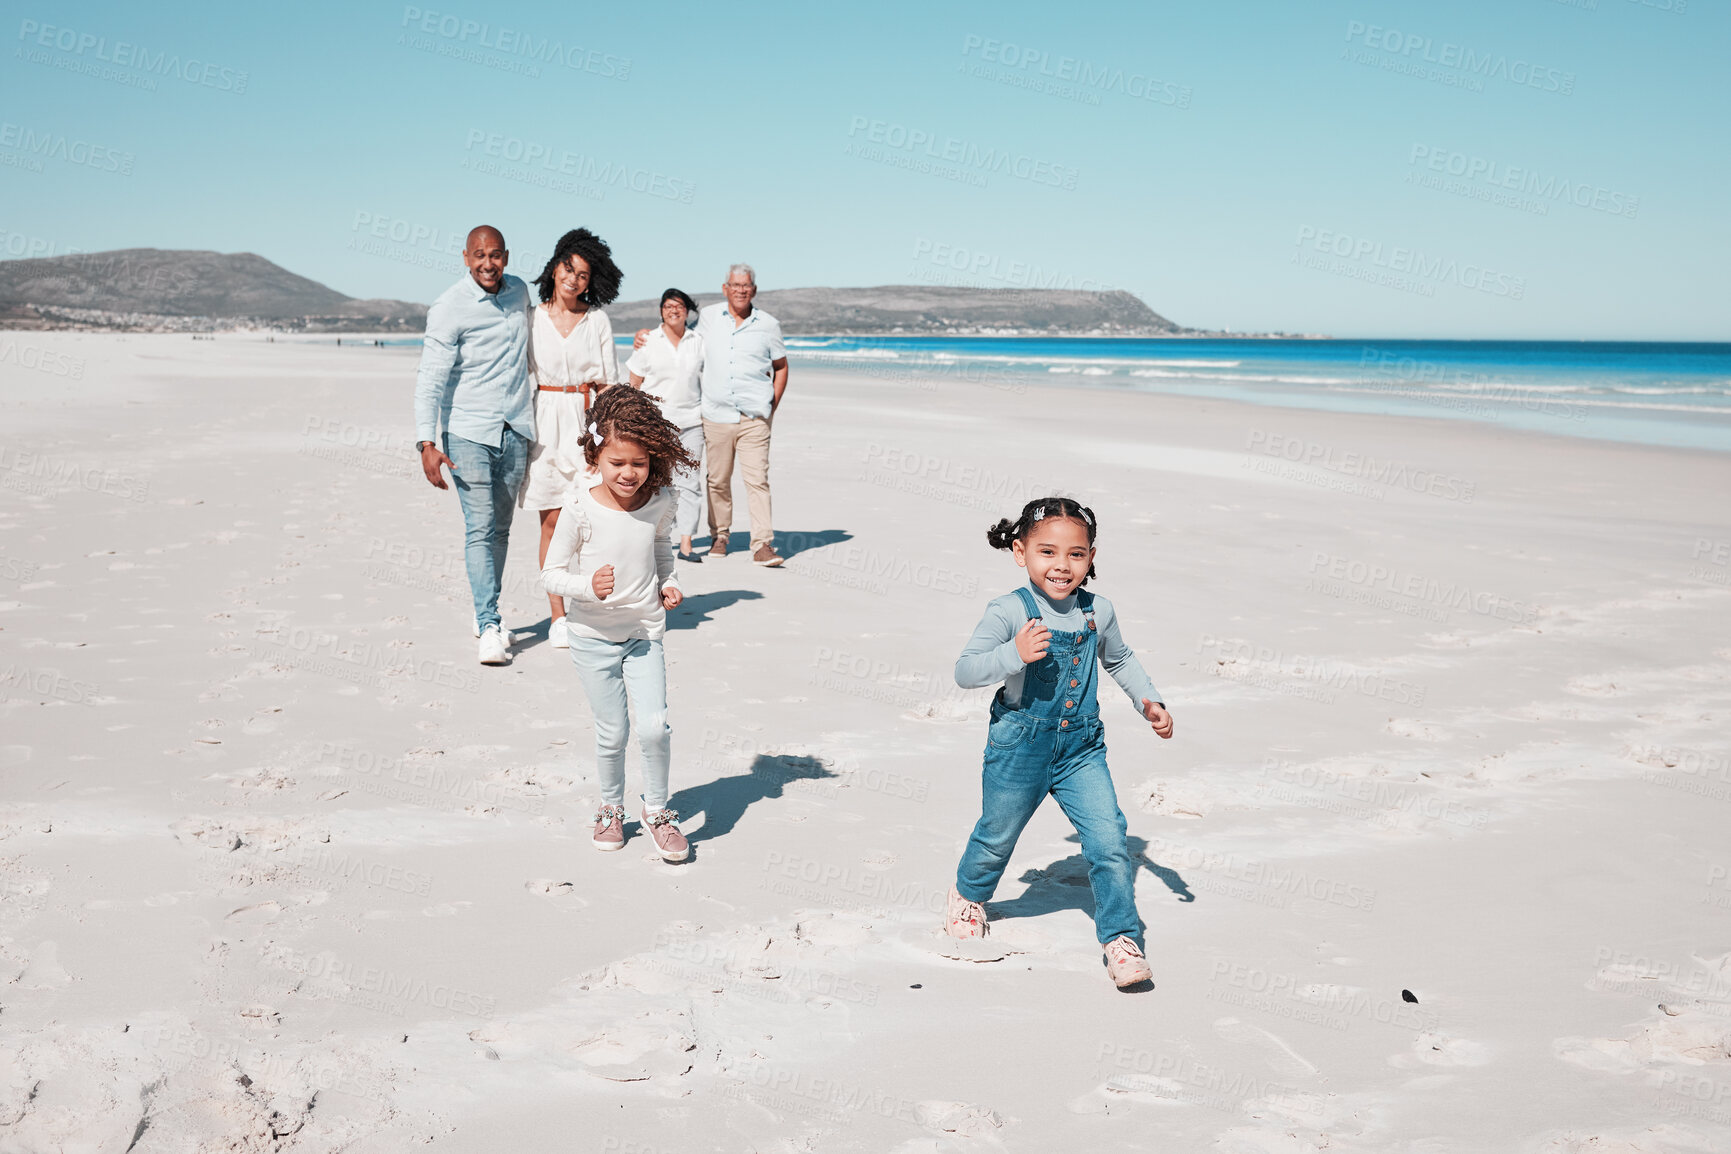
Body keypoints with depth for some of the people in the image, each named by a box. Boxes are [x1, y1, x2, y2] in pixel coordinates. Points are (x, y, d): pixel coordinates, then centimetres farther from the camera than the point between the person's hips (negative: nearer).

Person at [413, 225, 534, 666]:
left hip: (515, 429, 5)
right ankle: (490, 626, -9)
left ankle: (485, 615, 21)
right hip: (468, 431, -5)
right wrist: (427, 442, -22)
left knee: (500, 529, 10)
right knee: (479, 527, -10)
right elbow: (430, 377, -13)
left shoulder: (519, 292, 8)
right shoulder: (449, 308, -10)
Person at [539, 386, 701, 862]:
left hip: (645, 633, 2)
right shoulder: (580, 509, -16)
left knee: (654, 726, -11)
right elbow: (551, 574, -9)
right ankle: (610, 809, 31)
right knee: (612, 733, 5)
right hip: (594, 637, -2)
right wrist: (588, 586, -27)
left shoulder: (659, 503, -5)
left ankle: (657, 809, 13)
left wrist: (669, 584, 3)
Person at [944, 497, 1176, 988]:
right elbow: (965, 671, -24)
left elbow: (1120, 659, 21)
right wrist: (1013, 654, -38)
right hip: (1021, 745, -3)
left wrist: (1149, 701, 11)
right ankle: (968, 895, 47)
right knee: (997, 837, 16)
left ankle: (1121, 938, 7)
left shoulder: (1098, 611, -1)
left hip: (1082, 747, 3)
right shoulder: (1009, 611, -17)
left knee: (1109, 842, -8)